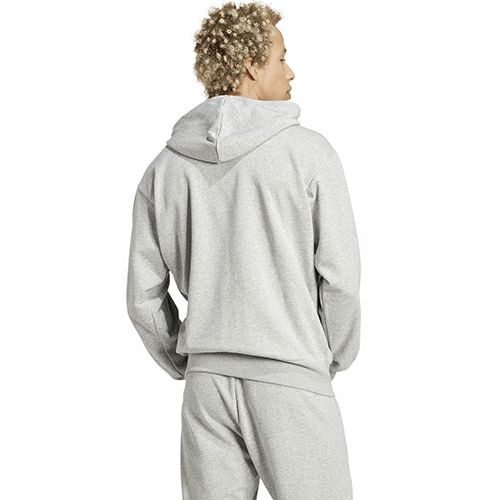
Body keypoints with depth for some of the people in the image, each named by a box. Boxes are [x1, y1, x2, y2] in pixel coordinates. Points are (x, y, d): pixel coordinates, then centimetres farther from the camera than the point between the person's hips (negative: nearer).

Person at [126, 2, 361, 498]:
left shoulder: (164, 168, 4)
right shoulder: (309, 152, -8)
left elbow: (144, 299, 5)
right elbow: (340, 278, -8)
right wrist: (334, 360, 8)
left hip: (207, 382, 4)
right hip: (291, 381, -4)